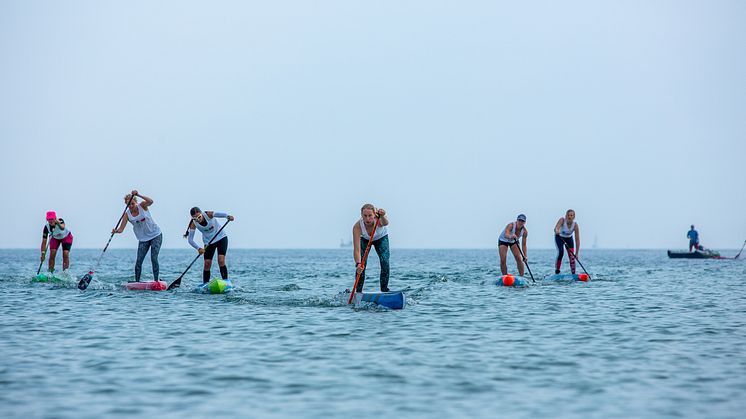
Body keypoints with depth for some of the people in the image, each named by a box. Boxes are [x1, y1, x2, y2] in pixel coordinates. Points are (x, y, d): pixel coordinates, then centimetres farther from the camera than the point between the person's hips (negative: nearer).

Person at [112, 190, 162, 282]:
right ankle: (137, 282, 5)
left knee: (154, 259, -11)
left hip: (156, 235, -3)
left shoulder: (142, 206, -11)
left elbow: (150, 201, -33)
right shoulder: (127, 214, -6)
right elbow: (121, 228, -15)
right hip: (143, 239, 3)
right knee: (139, 261, -3)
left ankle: (156, 280, -5)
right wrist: (116, 231, -38)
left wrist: (138, 195, -41)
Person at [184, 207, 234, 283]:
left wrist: (228, 216, -64)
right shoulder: (193, 224, -18)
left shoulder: (208, 214, -25)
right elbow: (190, 240, -18)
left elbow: (219, 214, -43)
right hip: (208, 242, 3)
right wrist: (198, 248, -33)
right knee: (207, 264, -1)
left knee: (221, 261, -16)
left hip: (221, 238, -3)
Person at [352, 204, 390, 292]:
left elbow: (386, 223, -67)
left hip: (381, 238, 0)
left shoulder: (379, 221, -40)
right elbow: (356, 249, -43)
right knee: (361, 266, -15)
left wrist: (382, 216, -90)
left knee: (385, 263, -15)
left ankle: (384, 290, -2)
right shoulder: (357, 226, -39)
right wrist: (358, 263, -59)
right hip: (364, 239, 0)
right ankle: (358, 292, -3)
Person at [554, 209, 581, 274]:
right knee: (561, 252, -24)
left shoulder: (575, 225, -27)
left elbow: (577, 240, -27)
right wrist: (557, 231, -72)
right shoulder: (562, 220, -30)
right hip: (559, 237, -2)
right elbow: (556, 228, -46)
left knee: (571, 256, -10)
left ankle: (573, 274, -1)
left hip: (569, 238, 2)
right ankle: (557, 271, -11)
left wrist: (576, 253, -30)